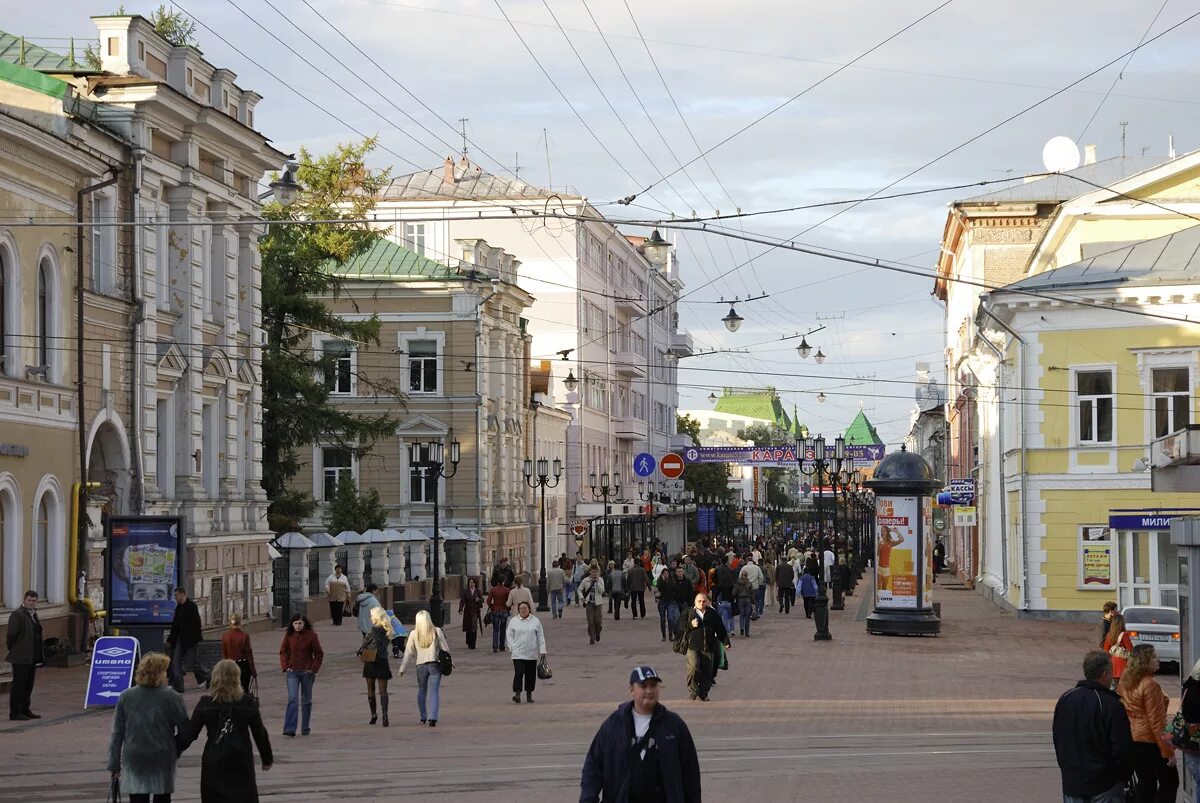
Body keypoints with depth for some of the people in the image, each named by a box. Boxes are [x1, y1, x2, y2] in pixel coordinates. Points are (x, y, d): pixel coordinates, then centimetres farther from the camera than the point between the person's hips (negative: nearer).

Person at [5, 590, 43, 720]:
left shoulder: (33, 614, 15)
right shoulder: (17, 615, -13)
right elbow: (11, 634, -17)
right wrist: (12, 649, -6)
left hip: (32, 657, 9)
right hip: (21, 658, -9)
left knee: (28, 685, 14)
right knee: (18, 685, -3)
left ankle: (25, 710, 22)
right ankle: (14, 713, 1)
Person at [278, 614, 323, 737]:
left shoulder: (311, 635, -5)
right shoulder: (289, 635, 0)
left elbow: (319, 654, 1)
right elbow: (283, 652, 9)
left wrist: (314, 668, -7)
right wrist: (285, 667, -2)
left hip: (307, 672, 0)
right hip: (292, 672, 0)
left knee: (306, 700, 12)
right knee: (292, 699, -12)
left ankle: (305, 728, 23)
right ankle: (289, 729, -18)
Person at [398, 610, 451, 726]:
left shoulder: (414, 634, -3)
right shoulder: (437, 631, -5)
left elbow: (408, 653, 0)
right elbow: (445, 648, 0)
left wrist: (402, 669, 7)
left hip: (420, 665, 1)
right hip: (434, 664, -1)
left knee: (421, 691, 20)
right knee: (434, 692, -2)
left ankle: (423, 717, 26)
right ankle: (432, 718, -16)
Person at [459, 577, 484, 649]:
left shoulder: (478, 591, 7)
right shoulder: (465, 591, 5)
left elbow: (482, 600, 6)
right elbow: (462, 601, -1)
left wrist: (478, 600, -17)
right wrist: (460, 609, -12)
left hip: (475, 611, 0)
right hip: (468, 612, 0)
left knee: (474, 628, -9)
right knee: (468, 629, 1)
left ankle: (472, 644, -7)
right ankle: (469, 643, 20)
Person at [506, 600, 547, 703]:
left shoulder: (535, 621, 5)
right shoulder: (513, 621, 5)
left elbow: (540, 636, 5)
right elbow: (510, 635, 7)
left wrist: (542, 650, 0)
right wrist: (512, 647, -6)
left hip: (532, 654, 1)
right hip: (518, 653, -1)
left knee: (531, 674, 7)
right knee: (518, 673, -13)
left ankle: (529, 694, 18)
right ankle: (517, 694, -13)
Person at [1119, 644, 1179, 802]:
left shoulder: (1125, 681, 3)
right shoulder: (1150, 685, -22)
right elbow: (1156, 723, -21)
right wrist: (1168, 751, -16)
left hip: (1131, 740, 8)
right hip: (1150, 742, -8)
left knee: (1145, 782, 16)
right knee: (1170, 782, 5)